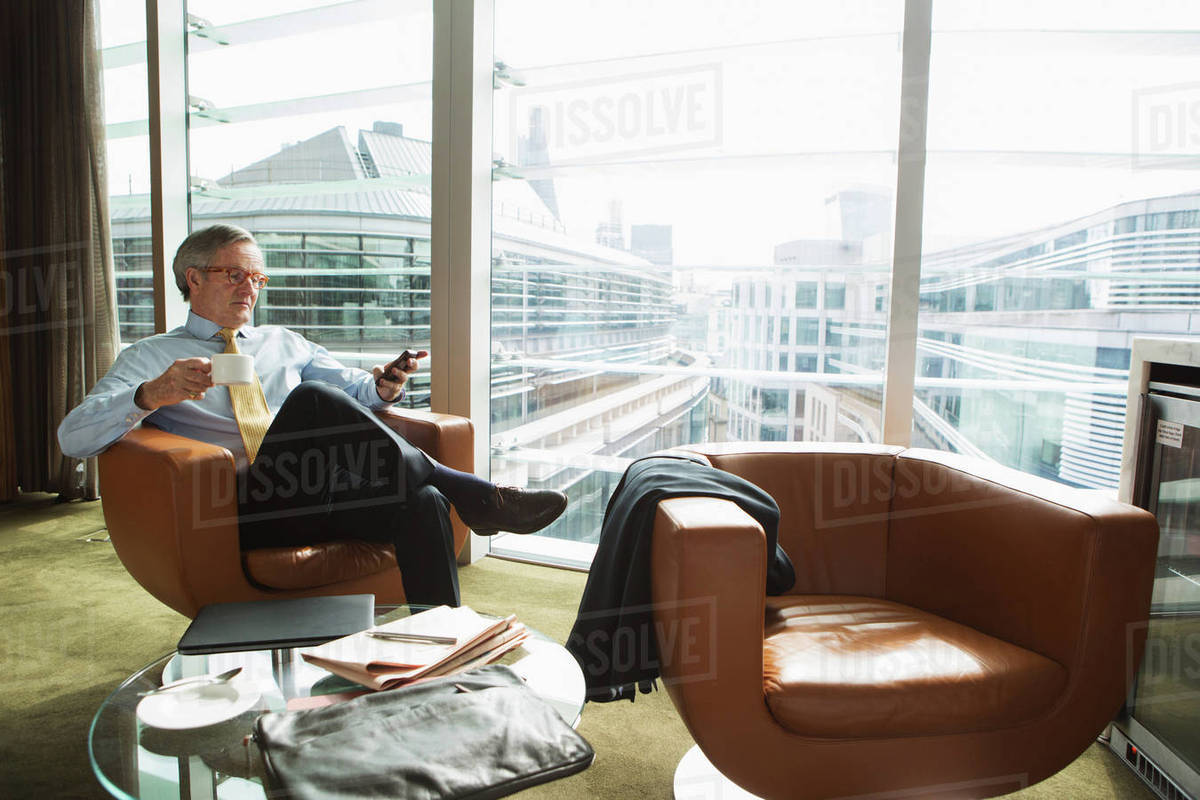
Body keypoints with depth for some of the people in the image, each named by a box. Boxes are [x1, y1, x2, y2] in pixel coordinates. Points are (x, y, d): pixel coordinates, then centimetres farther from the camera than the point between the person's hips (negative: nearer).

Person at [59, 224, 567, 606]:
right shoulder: (149, 359, 16)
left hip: (324, 498, 4)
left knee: (421, 503, -31)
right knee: (313, 399, -33)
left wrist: (383, 386, -10)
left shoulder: (283, 343, 27)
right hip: (241, 513, -4)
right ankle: (480, 501, -30)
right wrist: (150, 395, -19)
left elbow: (356, 389, 17)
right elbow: (73, 438, 2)